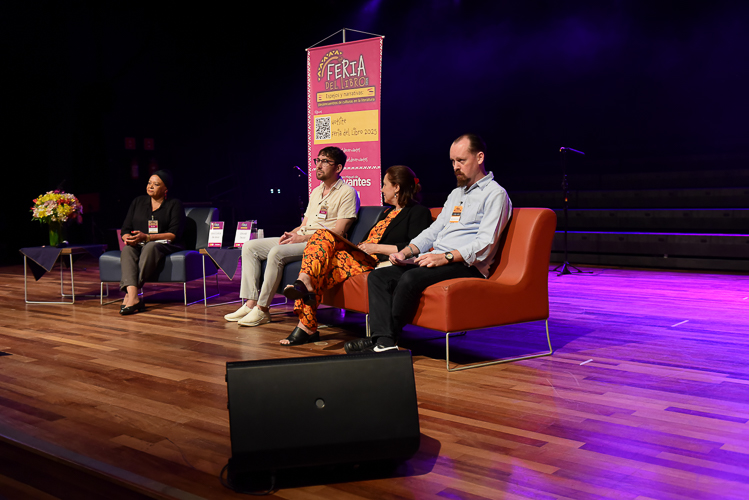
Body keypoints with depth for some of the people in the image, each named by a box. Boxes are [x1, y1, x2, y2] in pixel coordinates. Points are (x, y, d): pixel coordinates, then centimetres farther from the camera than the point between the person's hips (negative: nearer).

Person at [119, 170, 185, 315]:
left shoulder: (174, 204, 4)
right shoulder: (138, 202, 18)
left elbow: (174, 234, -9)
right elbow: (125, 229, 14)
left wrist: (147, 237, -19)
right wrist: (129, 238, -12)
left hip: (165, 245, -4)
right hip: (139, 245, 4)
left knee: (150, 247, -38)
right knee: (127, 249, -31)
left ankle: (130, 293, -43)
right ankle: (133, 297, -49)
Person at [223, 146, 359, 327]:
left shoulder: (347, 193, -5)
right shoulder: (316, 191, 23)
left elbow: (338, 232, -14)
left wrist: (303, 238, -16)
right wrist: (291, 234, -1)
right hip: (300, 239, 9)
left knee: (276, 253, -33)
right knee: (250, 247, -3)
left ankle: (262, 309, -22)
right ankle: (250, 303, -10)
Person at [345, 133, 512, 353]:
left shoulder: (495, 194, -2)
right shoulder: (456, 193, 27)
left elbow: (484, 245, -14)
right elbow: (434, 230, 24)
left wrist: (445, 257, -23)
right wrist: (406, 251, 7)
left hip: (466, 266, -9)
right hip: (436, 261, 9)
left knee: (410, 278, -32)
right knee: (379, 277, -10)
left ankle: (387, 337, -17)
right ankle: (384, 342, -25)